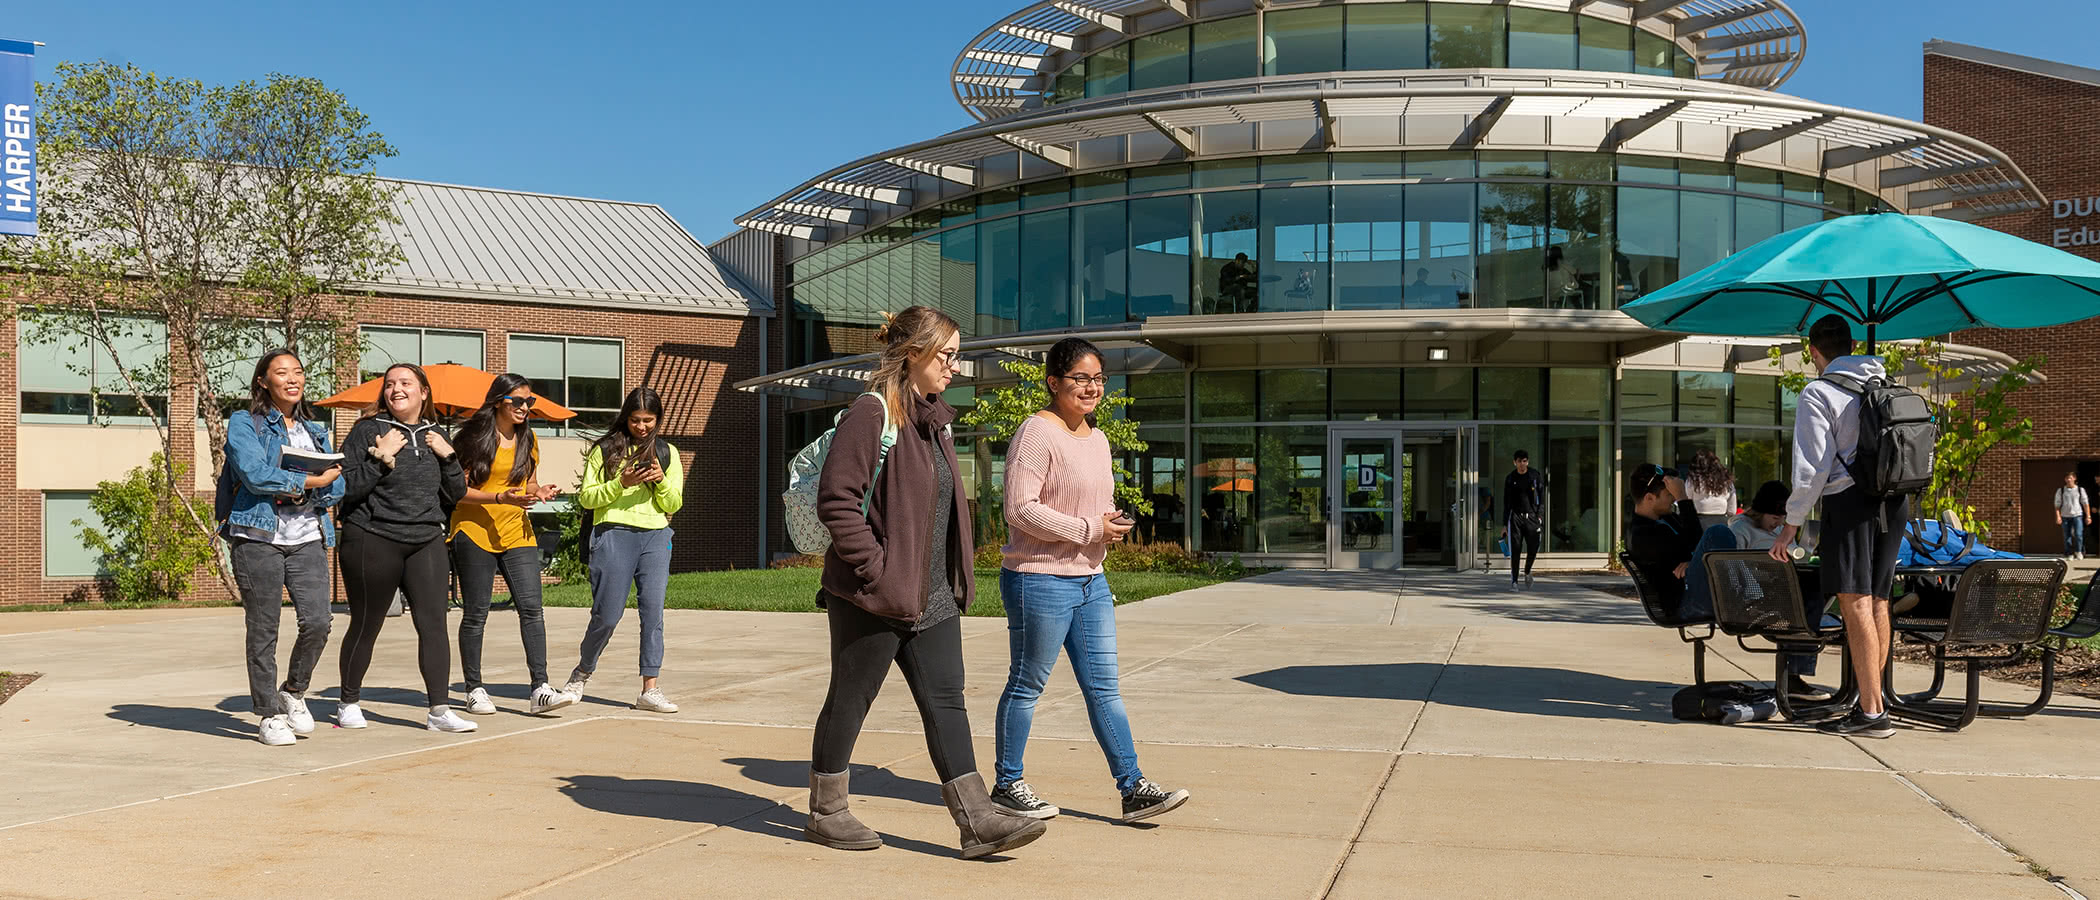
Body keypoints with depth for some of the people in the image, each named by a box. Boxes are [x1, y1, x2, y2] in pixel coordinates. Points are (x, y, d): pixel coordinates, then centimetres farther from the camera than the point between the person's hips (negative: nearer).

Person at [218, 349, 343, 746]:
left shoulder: (315, 431, 20)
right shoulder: (244, 423, 5)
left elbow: (336, 487, 11)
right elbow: (256, 474, -11)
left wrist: (292, 487, -7)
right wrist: (311, 480, -5)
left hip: (308, 538, 4)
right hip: (258, 536, -4)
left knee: (318, 621, -9)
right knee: (263, 629, -1)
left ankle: (294, 691, 16)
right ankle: (269, 715, 10)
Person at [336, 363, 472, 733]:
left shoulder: (434, 436, 12)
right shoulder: (367, 431, -1)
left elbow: (456, 494, 12)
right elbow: (345, 489, -8)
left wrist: (449, 457, -1)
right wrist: (381, 460, -16)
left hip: (427, 541, 3)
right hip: (373, 542, -3)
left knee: (433, 623, -5)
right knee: (365, 626, 6)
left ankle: (439, 710, -2)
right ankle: (348, 703, 24)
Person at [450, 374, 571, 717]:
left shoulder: (528, 441, 12)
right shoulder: (474, 437, -4)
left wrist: (538, 493, -3)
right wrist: (501, 498, -22)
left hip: (517, 534, 4)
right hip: (475, 532, -4)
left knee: (531, 608, -8)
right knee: (475, 614, 3)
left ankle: (540, 690, -10)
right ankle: (474, 690, 15)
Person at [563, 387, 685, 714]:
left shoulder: (667, 453, 14)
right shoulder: (605, 450, 6)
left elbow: (674, 504, 12)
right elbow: (586, 497, 2)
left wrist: (660, 480, -7)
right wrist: (621, 483, -12)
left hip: (656, 538, 2)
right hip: (614, 534, -2)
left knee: (653, 611, -6)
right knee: (607, 615, -2)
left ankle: (650, 690, -4)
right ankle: (582, 673, 23)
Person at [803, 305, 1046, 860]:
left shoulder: (936, 419, 14)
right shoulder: (871, 415, -14)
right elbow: (837, 501, -20)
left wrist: (957, 577, 16)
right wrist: (875, 568, -21)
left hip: (932, 598, 8)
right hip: (873, 596, -8)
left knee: (946, 702, 5)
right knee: (849, 702, 6)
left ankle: (978, 820, 6)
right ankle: (825, 813, 22)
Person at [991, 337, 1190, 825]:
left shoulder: (1097, 438, 15)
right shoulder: (1037, 433, -13)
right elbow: (1020, 509, -20)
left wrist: (1114, 524, 4)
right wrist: (1089, 530, -18)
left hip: (1090, 582, 8)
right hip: (1039, 582, -8)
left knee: (1104, 687, 8)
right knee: (1026, 686, 4)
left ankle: (1133, 787, 11)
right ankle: (1007, 784, 18)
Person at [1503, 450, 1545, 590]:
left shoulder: (1536, 477, 4)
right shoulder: (1510, 479, 6)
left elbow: (1542, 499, 4)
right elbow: (1506, 503, 10)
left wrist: (1540, 516, -8)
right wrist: (1504, 524, 6)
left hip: (1532, 517, 0)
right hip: (1515, 517, 0)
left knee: (1533, 549, -3)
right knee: (1515, 551, -6)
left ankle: (1527, 572, 27)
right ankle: (1514, 581, 2)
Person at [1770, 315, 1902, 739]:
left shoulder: (1818, 393, -5)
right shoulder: (1886, 384, 16)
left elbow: (1813, 465, -10)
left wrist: (1792, 523, -6)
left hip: (1848, 500, -7)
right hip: (1892, 501, 7)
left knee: (1855, 602, -9)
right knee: (1878, 603, 12)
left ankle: (1872, 712, -12)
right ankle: (1872, 699, 17)